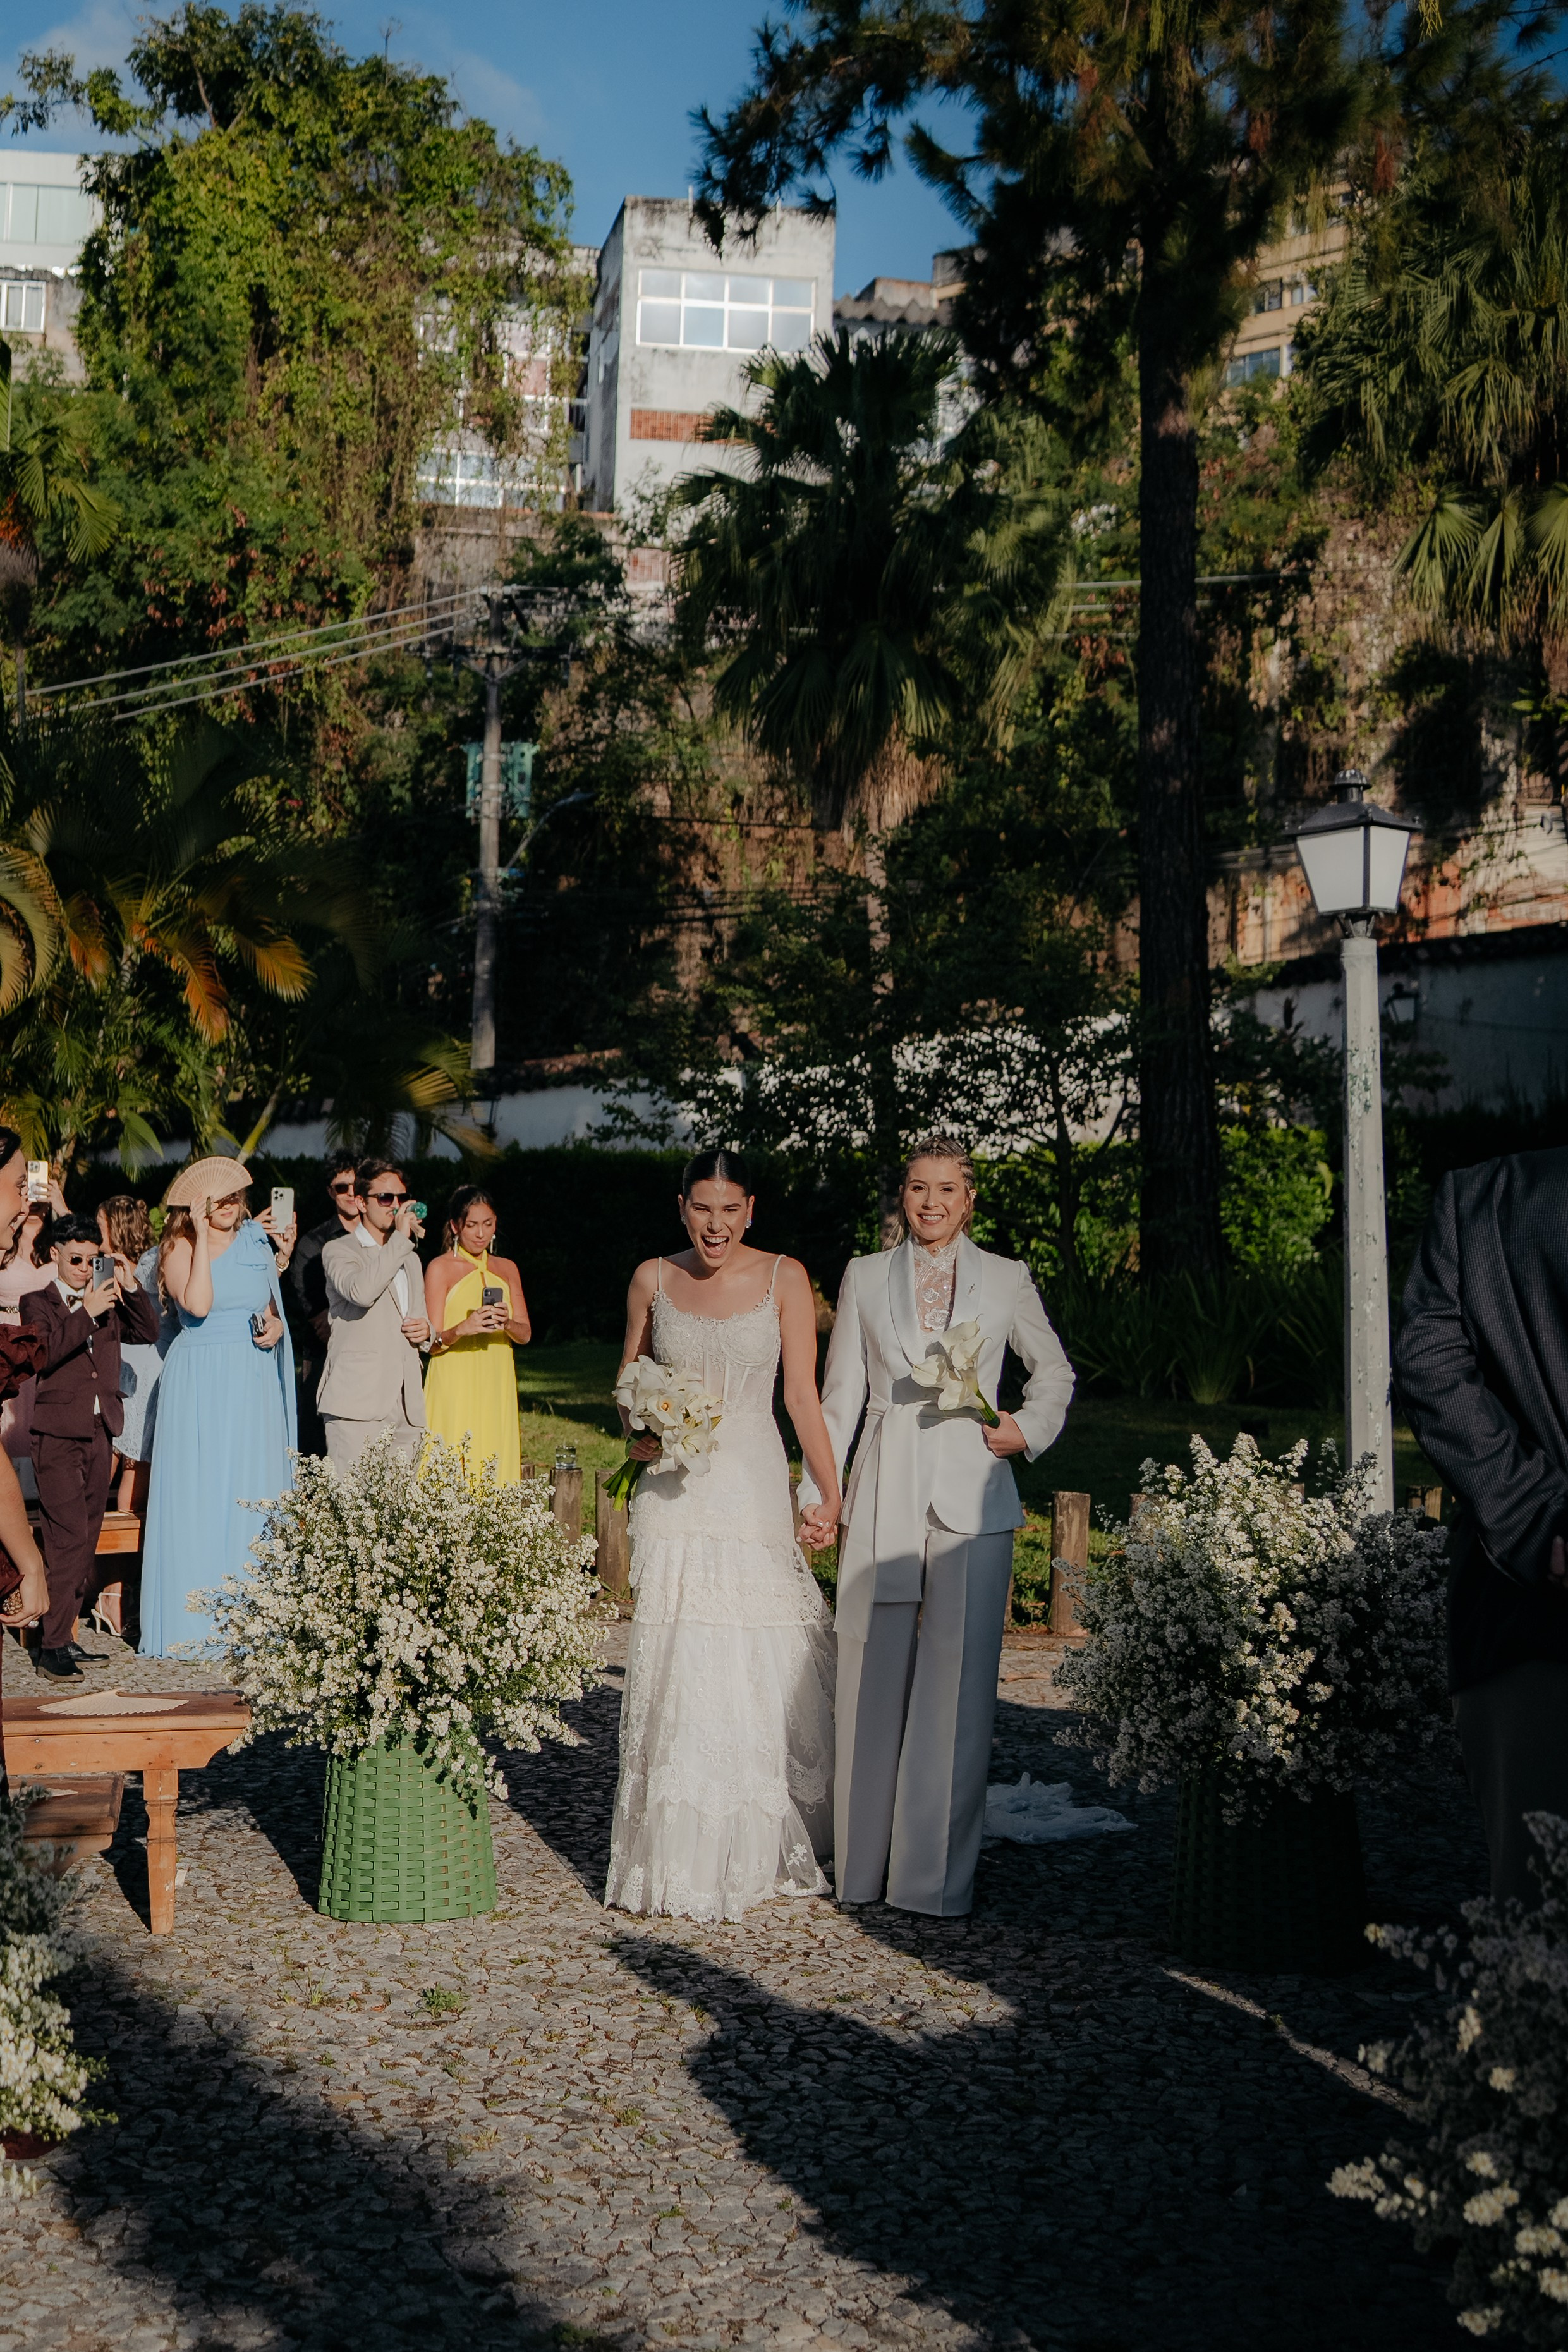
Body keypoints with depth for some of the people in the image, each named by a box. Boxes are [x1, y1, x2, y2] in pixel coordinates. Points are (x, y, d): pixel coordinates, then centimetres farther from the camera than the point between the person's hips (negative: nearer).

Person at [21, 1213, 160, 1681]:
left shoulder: (108, 1300, 15)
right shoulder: (37, 1301, 0)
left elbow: (149, 1334, 6)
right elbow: (41, 1354, -16)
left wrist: (131, 1288, -4)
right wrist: (87, 1313, -20)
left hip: (101, 1432, 6)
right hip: (57, 1435, -6)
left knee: (85, 1541, 8)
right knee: (69, 1540, -11)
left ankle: (65, 1634, 15)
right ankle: (52, 1646, -7)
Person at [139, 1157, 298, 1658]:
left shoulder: (256, 1242, 12)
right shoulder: (179, 1247, -3)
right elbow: (198, 1305, -19)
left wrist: (276, 1326, -1)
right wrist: (202, 1237, -16)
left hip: (254, 1382, 5)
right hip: (199, 1384, -4)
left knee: (254, 1497, 3)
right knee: (198, 1495, -4)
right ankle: (193, 1621, 1)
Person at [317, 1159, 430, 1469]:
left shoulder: (410, 1259, 25)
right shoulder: (338, 1251, 3)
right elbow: (361, 1291, -19)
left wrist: (426, 1332, 9)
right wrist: (400, 1238, -12)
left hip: (406, 1408, 6)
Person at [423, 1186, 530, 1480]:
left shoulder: (507, 1269, 15)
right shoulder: (440, 1268, 1)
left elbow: (525, 1335, 10)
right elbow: (431, 1342, -4)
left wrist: (508, 1324, -13)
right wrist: (462, 1329, -24)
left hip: (497, 1387, 4)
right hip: (455, 1387, -4)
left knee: (496, 1468, -1)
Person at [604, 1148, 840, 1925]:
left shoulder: (783, 1278, 1)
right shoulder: (653, 1279, 6)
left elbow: (802, 1394, -3)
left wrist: (830, 1492, -12)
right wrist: (638, 1433, -1)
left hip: (753, 1492, -1)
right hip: (674, 1499, 1)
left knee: (766, 1668, -1)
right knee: (676, 1667, -2)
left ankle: (762, 1848, 17)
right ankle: (681, 1856, 8)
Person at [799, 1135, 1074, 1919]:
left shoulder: (1006, 1280, 7)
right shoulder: (865, 1278, 9)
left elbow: (1054, 1371, 20)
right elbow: (839, 1393, 9)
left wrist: (1029, 1430, 2)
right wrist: (816, 1493, 3)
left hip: (969, 1499, -1)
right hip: (883, 1499, 1)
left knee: (957, 1684, -1)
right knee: (872, 1680, 3)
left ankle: (937, 1876, 8)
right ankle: (861, 1866, 14)